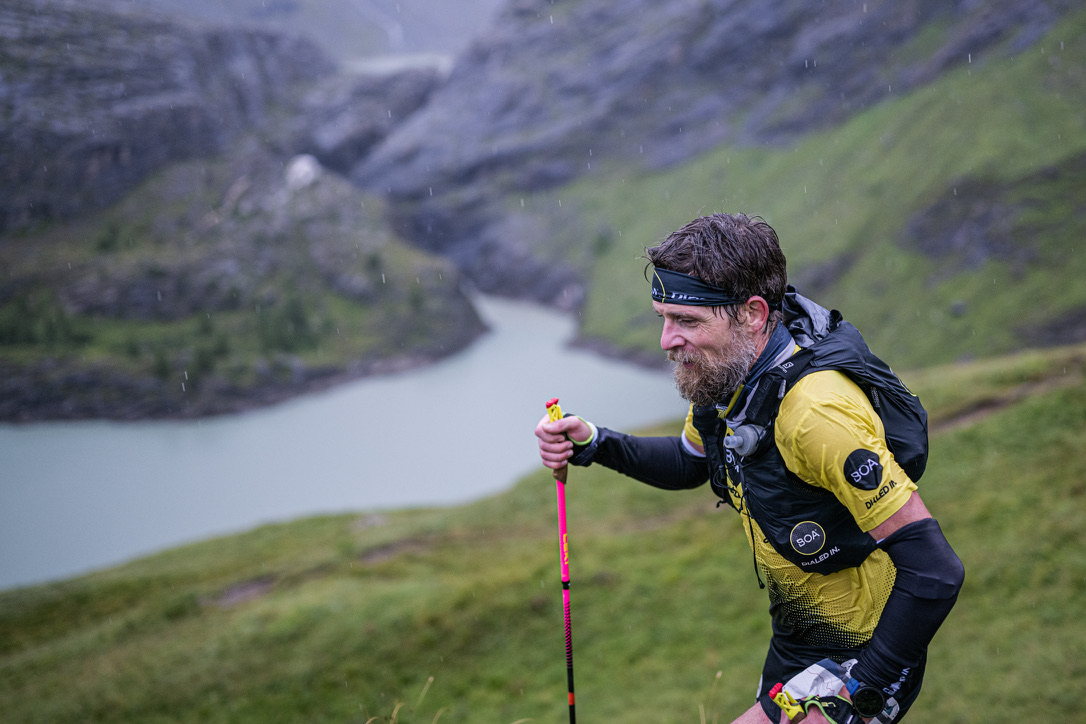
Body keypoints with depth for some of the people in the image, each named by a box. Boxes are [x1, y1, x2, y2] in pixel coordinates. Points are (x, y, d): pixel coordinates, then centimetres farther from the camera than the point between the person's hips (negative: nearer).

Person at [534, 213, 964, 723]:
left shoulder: (818, 413, -31)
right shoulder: (727, 373, -6)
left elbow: (935, 570, -30)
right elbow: (690, 462, 16)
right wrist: (593, 444, 0)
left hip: (861, 661, -8)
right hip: (794, 644, 8)